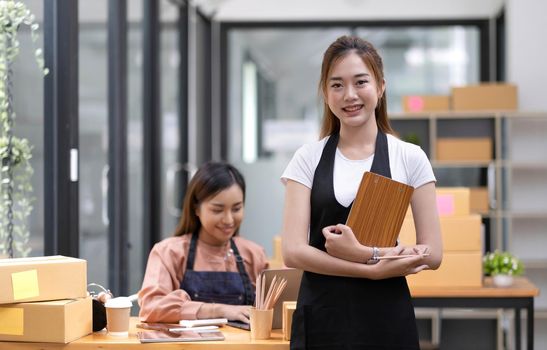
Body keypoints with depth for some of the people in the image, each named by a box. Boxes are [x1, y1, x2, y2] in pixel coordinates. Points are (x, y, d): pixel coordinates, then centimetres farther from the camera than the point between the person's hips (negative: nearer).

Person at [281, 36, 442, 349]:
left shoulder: (410, 158, 0)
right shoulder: (308, 158, 2)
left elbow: (432, 254, -2)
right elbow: (294, 251, -6)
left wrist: (364, 253, -16)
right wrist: (374, 270, -15)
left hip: (387, 315, 0)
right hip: (321, 315, 1)